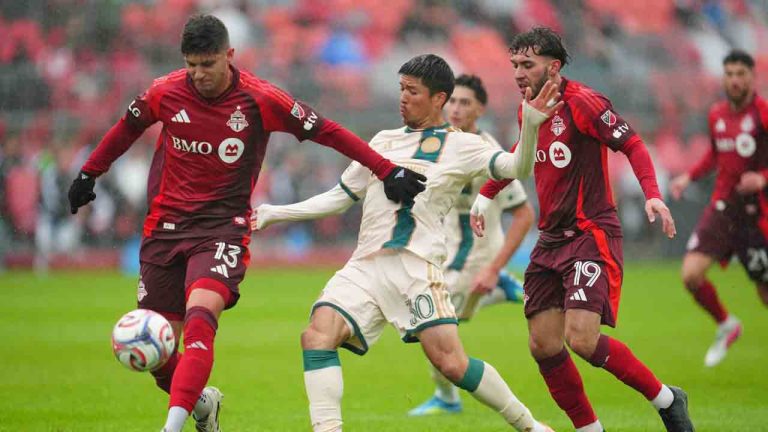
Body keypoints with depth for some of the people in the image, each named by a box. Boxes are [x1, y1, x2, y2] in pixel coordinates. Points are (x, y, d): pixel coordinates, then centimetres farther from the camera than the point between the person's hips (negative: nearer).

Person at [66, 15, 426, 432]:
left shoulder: (260, 99, -9)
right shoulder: (165, 92, -3)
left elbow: (326, 131, -2)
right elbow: (127, 128, 18)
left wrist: (387, 171, -5)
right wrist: (88, 174, 25)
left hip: (223, 228, -3)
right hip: (165, 225, 3)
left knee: (199, 320, -30)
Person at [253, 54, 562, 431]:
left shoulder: (461, 146, 6)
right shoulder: (383, 141, 20)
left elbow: (516, 168, -8)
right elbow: (339, 198, 26)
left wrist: (530, 126, -26)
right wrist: (272, 214, 22)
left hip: (416, 265, -5)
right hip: (364, 266, 5)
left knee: (450, 363, -15)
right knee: (317, 335, -20)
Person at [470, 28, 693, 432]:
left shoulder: (581, 102, -13)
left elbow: (632, 143, -15)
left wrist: (652, 195, -28)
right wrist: (486, 194, 27)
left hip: (591, 235, -8)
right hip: (550, 240, 8)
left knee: (582, 339, -19)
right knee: (543, 345, 0)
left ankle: (666, 399, 0)